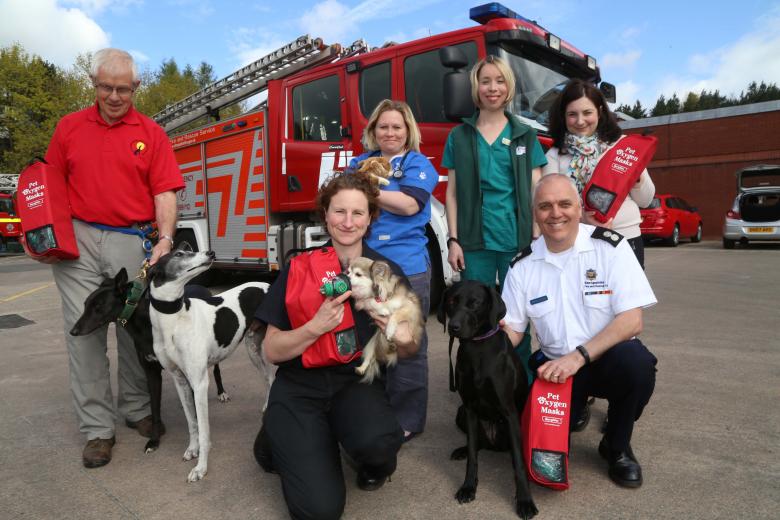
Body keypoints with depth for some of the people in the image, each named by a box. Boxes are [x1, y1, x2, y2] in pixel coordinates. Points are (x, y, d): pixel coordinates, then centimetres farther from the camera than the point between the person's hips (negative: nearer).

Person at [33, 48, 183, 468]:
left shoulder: (151, 133, 5)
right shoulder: (69, 127, 11)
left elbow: (164, 192, -3)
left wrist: (166, 238, -17)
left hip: (131, 242, -1)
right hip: (76, 240, 2)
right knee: (84, 331, 1)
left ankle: (136, 410, 24)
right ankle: (97, 428, 11)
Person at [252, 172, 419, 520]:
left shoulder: (388, 272, -1)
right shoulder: (297, 270, -5)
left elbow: (407, 352, 8)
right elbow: (272, 351, -5)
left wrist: (404, 340, -16)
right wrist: (317, 325, -21)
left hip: (357, 380, 1)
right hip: (299, 386, -1)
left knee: (378, 441, -33)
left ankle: (375, 464, 7)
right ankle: (282, 441, 17)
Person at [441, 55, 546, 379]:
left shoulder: (525, 136, 9)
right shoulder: (459, 136, 8)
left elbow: (535, 193, 7)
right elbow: (453, 193, 6)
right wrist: (453, 240, -1)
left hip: (517, 240, 0)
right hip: (475, 241, 0)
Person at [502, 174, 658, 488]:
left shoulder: (610, 246, -10)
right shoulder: (523, 265, -2)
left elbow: (632, 321, -16)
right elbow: (511, 329, 2)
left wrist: (579, 356, -27)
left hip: (609, 357, -1)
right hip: (556, 365, 2)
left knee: (636, 361, -34)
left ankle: (617, 447, -3)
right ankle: (580, 402, 21)